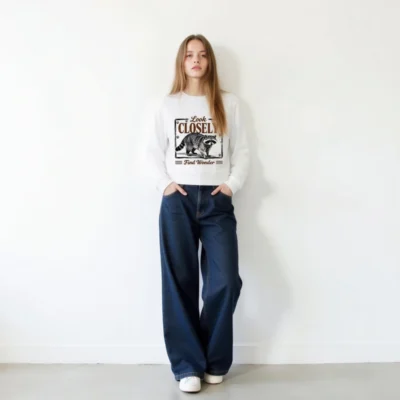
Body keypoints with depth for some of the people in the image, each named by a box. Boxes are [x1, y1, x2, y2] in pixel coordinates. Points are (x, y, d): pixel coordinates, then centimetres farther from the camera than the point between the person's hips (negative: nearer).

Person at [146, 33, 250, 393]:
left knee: (225, 282, -8)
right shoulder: (168, 105, 11)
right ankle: (188, 365, 8)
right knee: (179, 283, -1)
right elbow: (155, 151, 10)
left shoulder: (228, 103, 12)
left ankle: (214, 361, 12)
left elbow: (242, 151, 10)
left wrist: (232, 184, -4)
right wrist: (164, 184, -5)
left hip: (217, 201, 0)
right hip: (178, 201, 0)